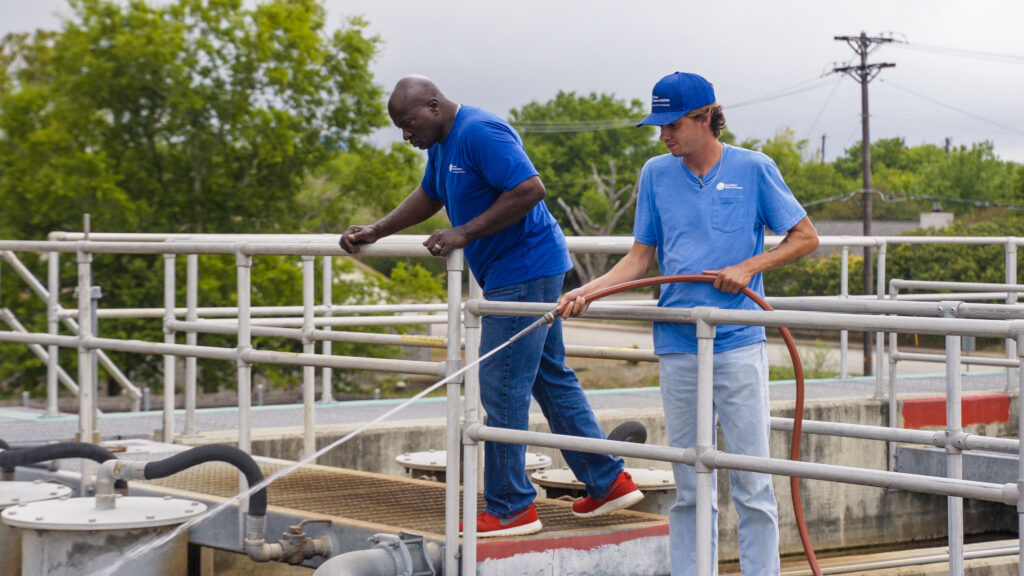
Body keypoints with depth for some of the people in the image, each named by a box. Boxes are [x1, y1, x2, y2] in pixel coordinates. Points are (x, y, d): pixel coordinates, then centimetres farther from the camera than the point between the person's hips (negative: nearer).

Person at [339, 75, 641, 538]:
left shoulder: (480, 133, -19)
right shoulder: (443, 144, 14)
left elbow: (530, 188, -27)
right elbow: (428, 197, 30)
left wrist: (465, 233, -25)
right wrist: (374, 232, 23)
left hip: (523, 270, -11)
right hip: (527, 272, 11)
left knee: (502, 389, -7)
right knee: (551, 379, 14)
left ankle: (510, 508, 0)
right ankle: (608, 482, 19)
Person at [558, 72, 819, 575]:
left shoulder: (753, 169, 0)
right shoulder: (656, 174, 9)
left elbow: (805, 237, 6)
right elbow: (641, 258, 12)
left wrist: (748, 268, -7)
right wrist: (587, 291, -1)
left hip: (739, 344, -3)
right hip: (677, 346, 3)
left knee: (751, 481, -3)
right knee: (689, 487, 8)